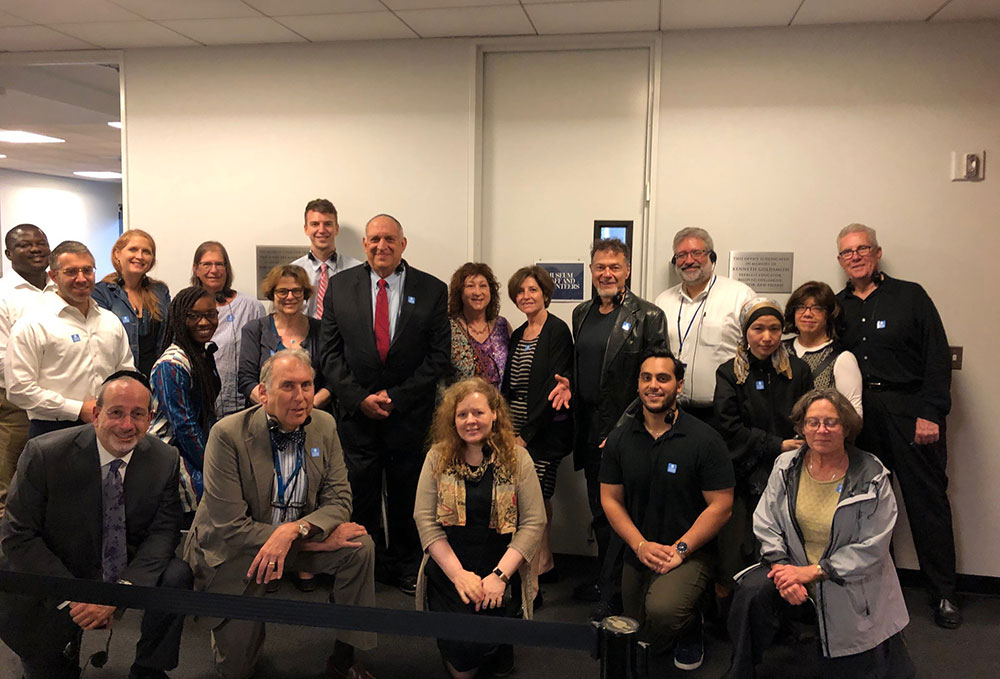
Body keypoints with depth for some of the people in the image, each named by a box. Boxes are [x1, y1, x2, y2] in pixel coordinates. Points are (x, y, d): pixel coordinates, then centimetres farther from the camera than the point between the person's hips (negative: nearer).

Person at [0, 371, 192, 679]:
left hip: (128, 570, 2)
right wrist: (72, 597, -21)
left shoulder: (164, 460, -10)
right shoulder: (44, 454, -17)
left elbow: (163, 532, -9)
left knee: (176, 576, -24)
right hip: (53, 575, -1)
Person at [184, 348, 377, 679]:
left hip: (293, 540, 4)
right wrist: (312, 538, -26)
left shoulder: (325, 426, -8)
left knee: (360, 547, -20)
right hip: (235, 550, -3)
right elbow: (230, 526, -24)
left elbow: (338, 501, -9)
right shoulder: (228, 434, -23)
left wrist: (294, 530, -31)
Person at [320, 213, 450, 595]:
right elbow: (330, 350, 2)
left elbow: (439, 355, -4)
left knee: (405, 497, 12)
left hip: (409, 414, 0)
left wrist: (396, 398, -10)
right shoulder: (341, 286, 3)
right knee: (359, 496, 8)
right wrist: (359, 398, -9)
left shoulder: (432, 290, -1)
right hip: (356, 411, 1)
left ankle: (405, 568, 29)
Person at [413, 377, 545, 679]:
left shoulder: (517, 458, -1)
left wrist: (500, 575, -15)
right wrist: (458, 573, -13)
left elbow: (534, 522, -5)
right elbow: (424, 518, -3)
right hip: (448, 572, 1)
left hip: (501, 573, 0)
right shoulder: (438, 457, 2)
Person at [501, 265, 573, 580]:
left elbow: (552, 387, -14)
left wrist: (527, 434, -15)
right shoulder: (518, 335, 15)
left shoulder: (557, 331, -8)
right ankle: (544, 565, 23)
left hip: (545, 430, -7)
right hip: (516, 430, 7)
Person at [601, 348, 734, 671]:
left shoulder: (705, 440, -12)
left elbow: (721, 507, -11)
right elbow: (610, 499, 3)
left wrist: (679, 549, -17)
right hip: (638, 554, 5)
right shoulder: (619, 439, 1)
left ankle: (690, 630, 3)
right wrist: (641, 545, -11)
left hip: (690, 553, -5)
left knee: (662, 611, -32)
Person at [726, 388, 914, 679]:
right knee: (752, 592, -28)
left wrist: (813, 572, -19)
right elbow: (766, 524, 1)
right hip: (794, 567, 2)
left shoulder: (871, 477, -11)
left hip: (853, 588, -1)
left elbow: (872, 548, -13)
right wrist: (782, 569, -16)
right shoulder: (786, 466, -1)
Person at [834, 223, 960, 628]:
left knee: (928, 499, 1)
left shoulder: (910, 296, 3)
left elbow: (938, 358, -2)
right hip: (858, 415, 3)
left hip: (910, 411, -3)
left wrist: (931, 413, -10)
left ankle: (943, 593, 12)